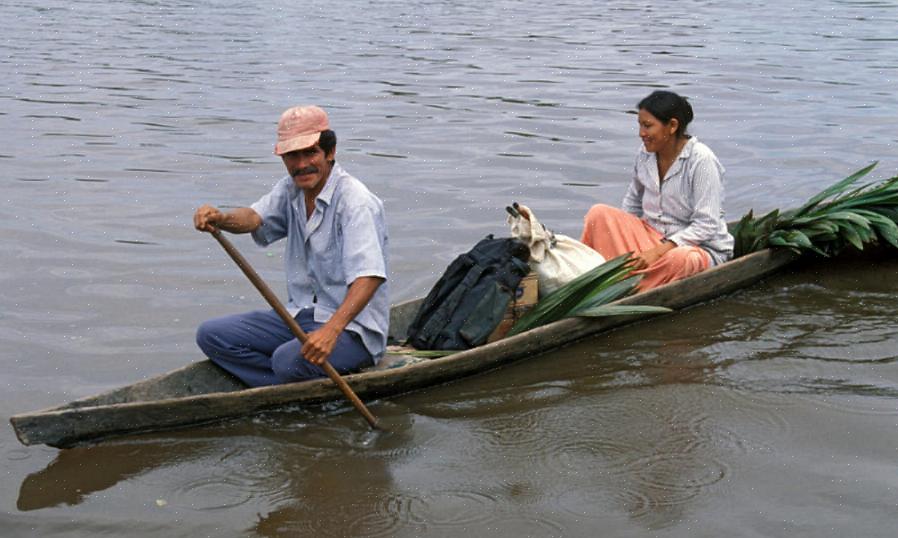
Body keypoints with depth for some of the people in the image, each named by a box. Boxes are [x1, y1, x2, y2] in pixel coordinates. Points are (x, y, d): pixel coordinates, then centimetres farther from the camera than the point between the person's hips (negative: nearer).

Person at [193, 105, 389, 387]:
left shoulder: (355, 202, -19)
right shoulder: (291, 189, 8)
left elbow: (369, 276, -31)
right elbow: (255, 218, -9)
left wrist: (332, 330, -45)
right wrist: (220, 219, -34)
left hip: (351, 326, -8)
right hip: (300, 315, 8)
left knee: (289, 359, -35)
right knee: (210, 335, -2)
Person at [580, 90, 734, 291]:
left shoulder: (701, 161, -17)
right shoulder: (645, 154, 1)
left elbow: (706, 226, -20)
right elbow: (632, 205, 13)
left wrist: (658, 251, -27)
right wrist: (618, 232, -5)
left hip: (700, 247, -6)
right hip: (652, 233, 6)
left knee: (678, 259, -42)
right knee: (598, 213, -14)